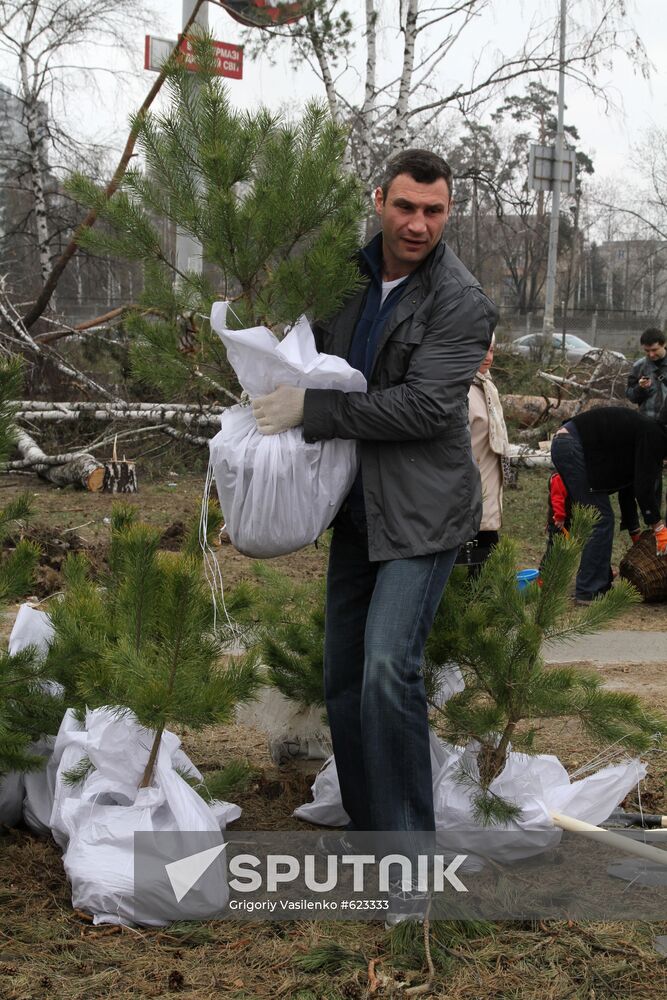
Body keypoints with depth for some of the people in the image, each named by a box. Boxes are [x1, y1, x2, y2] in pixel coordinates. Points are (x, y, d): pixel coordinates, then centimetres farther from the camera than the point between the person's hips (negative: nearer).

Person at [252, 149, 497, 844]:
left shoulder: (462, 303, -14)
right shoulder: (350, 272, 7)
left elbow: (424, 407, -22)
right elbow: (322, 346, 26)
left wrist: (311, 409, -20)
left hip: (422, 511, -7)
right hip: (356, 507, 7)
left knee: (388, 670, -21)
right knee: (343, 678, 12)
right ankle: (364, 822, 27)